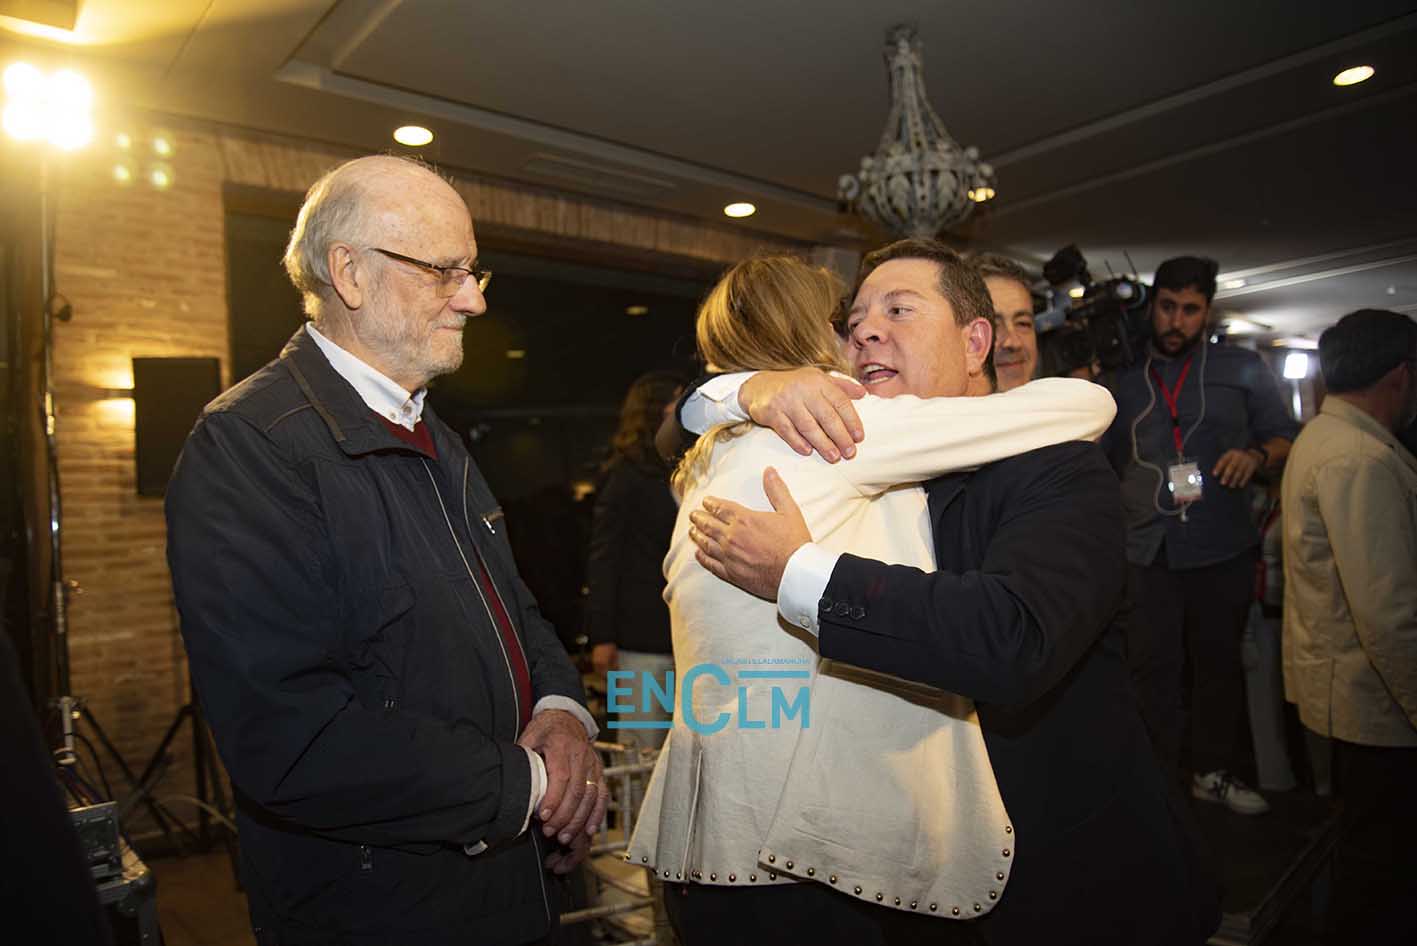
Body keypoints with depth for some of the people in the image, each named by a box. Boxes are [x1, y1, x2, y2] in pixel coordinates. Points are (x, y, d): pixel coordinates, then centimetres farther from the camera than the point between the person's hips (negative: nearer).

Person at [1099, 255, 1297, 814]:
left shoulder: (1242, 370, 10)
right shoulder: (1126, 381, 13)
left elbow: (1286, 436, 8)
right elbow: (1101, 462, 20)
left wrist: (1257, 454, -11)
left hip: (1222, 546, 0)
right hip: (1148, 550, 0)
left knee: (1219, 662, 10)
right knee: (1152, 667, 3)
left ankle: (1213, 771, 27)